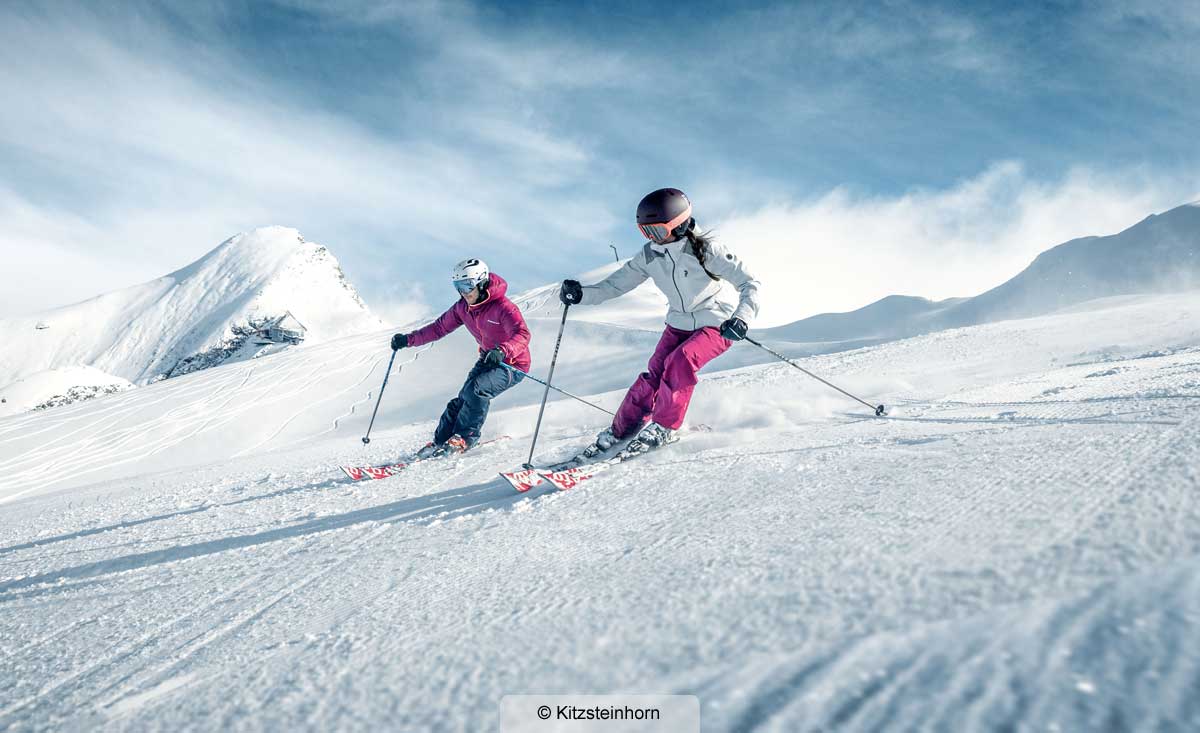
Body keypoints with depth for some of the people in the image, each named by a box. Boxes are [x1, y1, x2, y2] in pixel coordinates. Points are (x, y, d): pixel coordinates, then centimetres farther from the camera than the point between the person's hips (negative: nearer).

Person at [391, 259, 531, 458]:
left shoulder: (503, 307, -25)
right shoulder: (462, 308, -2)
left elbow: (522, 335, -39)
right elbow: (439, 327, 8)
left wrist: (502, 352, -58)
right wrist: (408, 340, -1)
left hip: (513, 365, -7)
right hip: (487, 361, 7)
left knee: (476, 389, -27)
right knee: (463, 399, -7)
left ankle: (465, 437, -12)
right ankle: (440, 442, 6)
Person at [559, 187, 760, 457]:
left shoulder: (705, 249, -23)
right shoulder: (650, 255, -8)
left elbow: (749, 283, -21)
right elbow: (617, 283, -2)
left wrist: (742, 318, -38)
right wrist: (581, 294, -18)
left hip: (716, 325, -5)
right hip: (679, 324, 5)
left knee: (679, 362, -28)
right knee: (653, 376, -8)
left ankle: (664, 427, -11)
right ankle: (620, 430, 8)